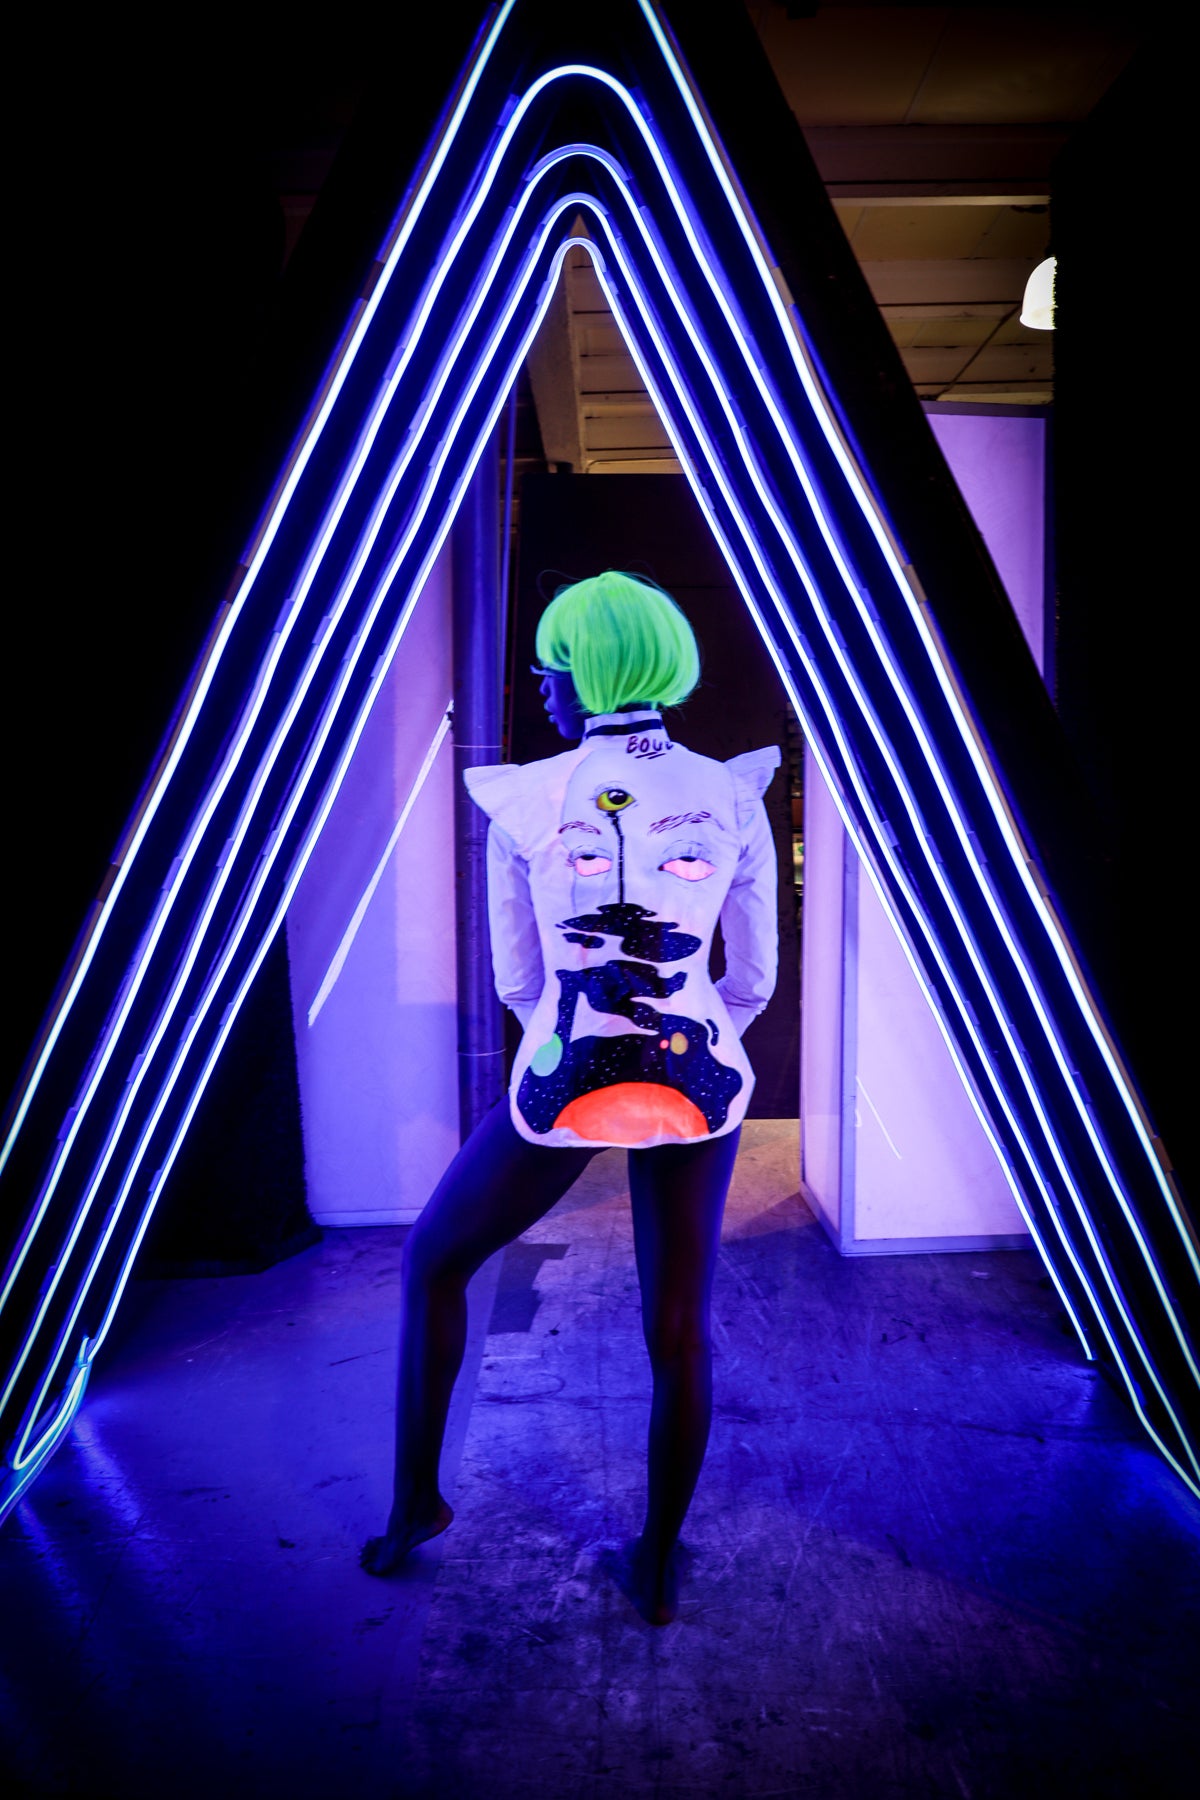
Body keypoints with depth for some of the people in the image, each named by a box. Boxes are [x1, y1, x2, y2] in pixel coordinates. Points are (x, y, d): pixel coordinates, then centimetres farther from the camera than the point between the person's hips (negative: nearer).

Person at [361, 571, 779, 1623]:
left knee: (435, 1261, 24)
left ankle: (415, 1499, 34)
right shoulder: (734, 798, 0)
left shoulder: (522, 802, -5)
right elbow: (754, 978, 6)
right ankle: (657, 1568, 34)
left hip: (564, 1083, -1)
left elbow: (516, 978, 4)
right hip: (697, 1080, 2)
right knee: (680, 1330, 17)